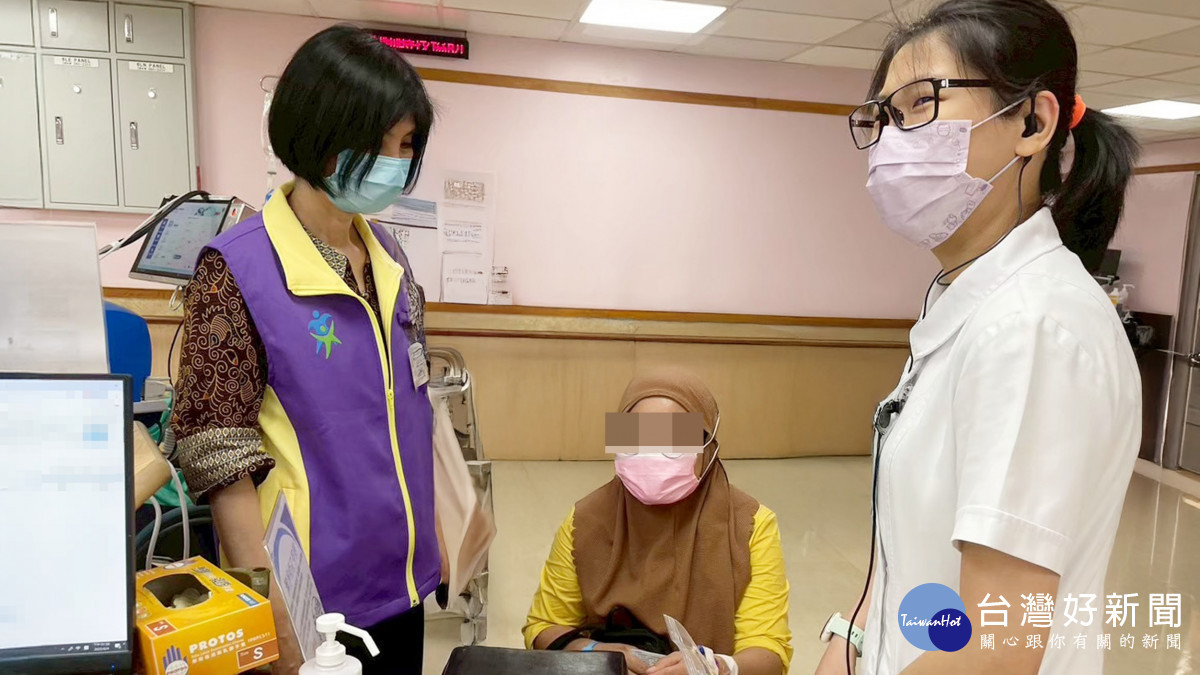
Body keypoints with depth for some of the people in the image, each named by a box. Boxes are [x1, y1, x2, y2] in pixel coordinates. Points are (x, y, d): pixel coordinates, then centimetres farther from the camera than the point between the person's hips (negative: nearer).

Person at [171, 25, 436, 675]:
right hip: (312, 593, -6)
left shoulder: (388, 258, 3)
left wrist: (428, 536, 13)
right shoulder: (238, 272, -16)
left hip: (401, 577, 6)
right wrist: (273, 619, -17)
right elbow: (221, 461, -16)